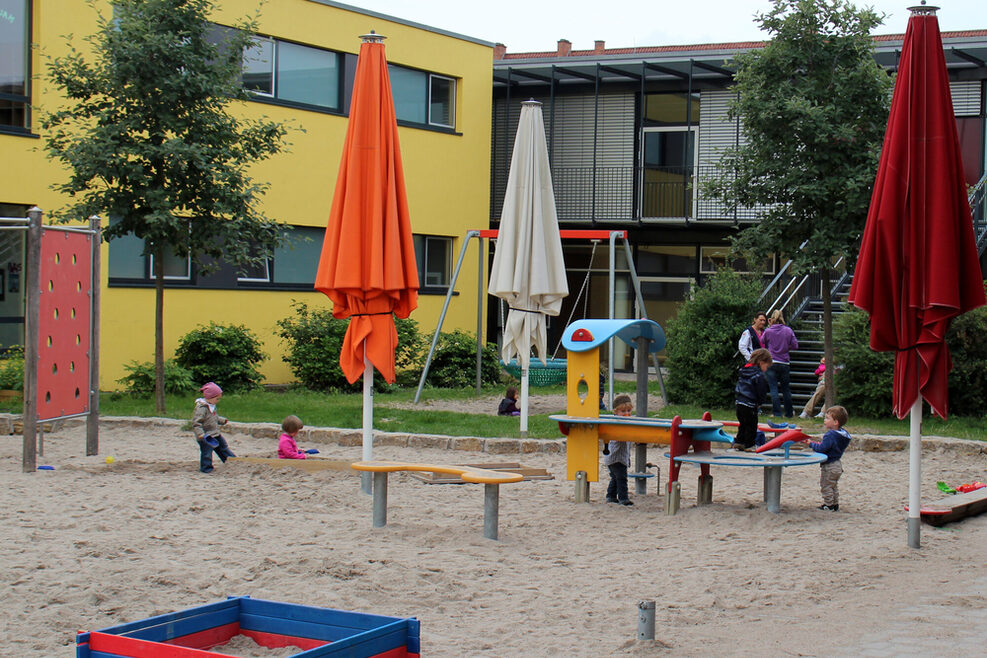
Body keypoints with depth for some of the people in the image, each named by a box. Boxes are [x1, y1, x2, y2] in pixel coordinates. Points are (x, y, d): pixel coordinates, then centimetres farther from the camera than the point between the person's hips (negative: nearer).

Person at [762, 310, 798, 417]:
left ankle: (777, 412, -5)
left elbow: (762, 341, 13)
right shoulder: (788, 330, -3)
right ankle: (789, 413, 22)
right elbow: (795, 345, 0)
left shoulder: (768, 331, -6)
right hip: (785, 364, 2)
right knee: (786, 389, 14)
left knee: (773, 389, 0)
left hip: (771, 363, -2)